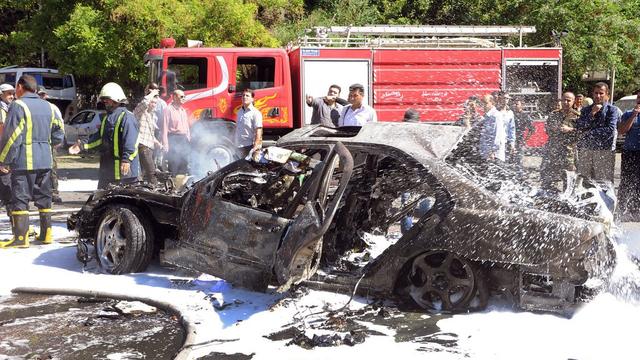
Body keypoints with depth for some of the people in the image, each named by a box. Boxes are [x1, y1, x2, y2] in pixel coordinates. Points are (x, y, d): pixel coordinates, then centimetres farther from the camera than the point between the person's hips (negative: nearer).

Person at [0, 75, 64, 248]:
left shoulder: (18, 106, -10)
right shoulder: (48, 107, 11)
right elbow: (59, 134, 14)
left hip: (24, 161, -6)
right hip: (45, 160, 6)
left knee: (20, 198, -2)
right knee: (44, 197, 13)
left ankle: (21, 238, -3)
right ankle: (46, 234, 17)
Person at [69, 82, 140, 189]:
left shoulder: (127, 117, -14)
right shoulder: (108, 117, 19)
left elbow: (131, 141, -23)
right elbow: (99, 136, 20)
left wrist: (127, 160, -30)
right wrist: (83, 145, 9)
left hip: (124, 168, -10)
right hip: (107, 167, 10)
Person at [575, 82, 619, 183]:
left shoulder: (612, 109, 3)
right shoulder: (586, 110, 16)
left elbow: (610, 129, -10)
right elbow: (578, 127, 2)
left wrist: (589, 133, -6)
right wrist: (592, 113, -6)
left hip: (604, 151, -4)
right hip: (585, 151, 4)